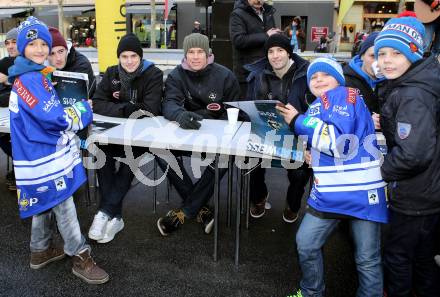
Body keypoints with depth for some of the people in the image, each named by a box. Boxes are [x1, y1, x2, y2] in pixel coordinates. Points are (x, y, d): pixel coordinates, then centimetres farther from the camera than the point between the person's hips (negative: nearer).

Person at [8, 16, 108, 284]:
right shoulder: (30, 79, -19)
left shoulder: (36, 75, 12)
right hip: (43, 155, -10)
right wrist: (84, 111, -10)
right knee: (64, 205, -1)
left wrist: (75, 112, 2)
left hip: (42, 151, 10)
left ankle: (41, 251, 36)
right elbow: (54, 117, -25)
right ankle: (81, 257, 11)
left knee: (46, 203, 20)